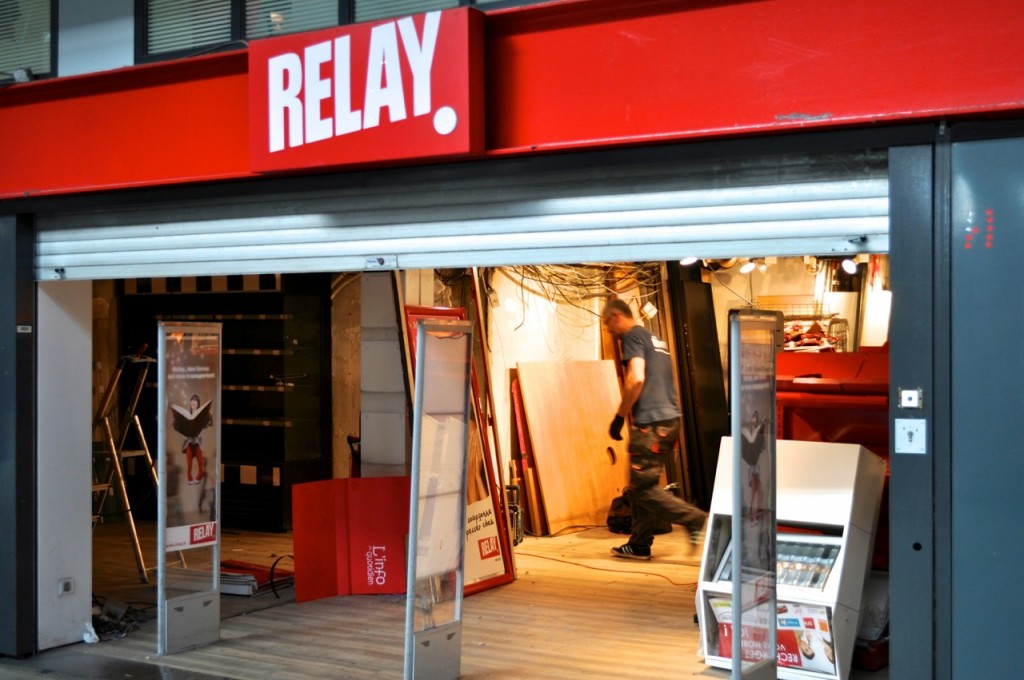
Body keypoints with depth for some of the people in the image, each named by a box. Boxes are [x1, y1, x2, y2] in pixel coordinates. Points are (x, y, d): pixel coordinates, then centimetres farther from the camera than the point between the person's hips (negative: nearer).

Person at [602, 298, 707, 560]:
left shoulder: (633, 336, -6)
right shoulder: (656, 339, 22)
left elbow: (636, 378, -19)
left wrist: (619, 416, -12)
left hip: (650, 423, -9)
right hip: (670, 419, 9)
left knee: (643, 489, -6)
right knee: (641, 486, 14)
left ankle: (697, 520, -11)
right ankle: (639, 545, 17)